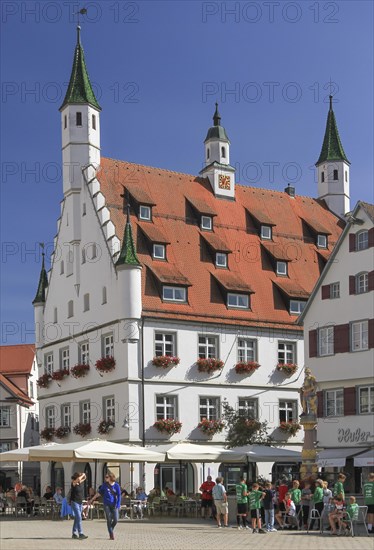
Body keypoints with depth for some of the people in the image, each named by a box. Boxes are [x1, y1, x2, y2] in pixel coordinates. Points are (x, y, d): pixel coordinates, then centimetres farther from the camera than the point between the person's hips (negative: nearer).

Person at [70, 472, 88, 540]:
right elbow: (78, 479, -32)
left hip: (80, 502, 7)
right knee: (79, 518, -14)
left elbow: (84, 478, 23)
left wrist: (84, 475, 2)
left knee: (77, 519, 11)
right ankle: (80, 534, -16)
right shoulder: (74, 483, -12)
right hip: (74, 502, -7)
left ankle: (74, 533, 18)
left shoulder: (81, 483, 6)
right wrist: (82, 475, -17)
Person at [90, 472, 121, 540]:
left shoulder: (116, 485, -3)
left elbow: (119, 496, -1)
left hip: (114, 505, 0)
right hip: (107, 504, 0)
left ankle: (111, 529, 25)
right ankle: (111, 534, 8)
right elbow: (99, 492, 12)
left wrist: (118, 505, -9)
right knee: (109, 520, -4)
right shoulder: (105, 485, 0)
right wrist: (92, 499, 14)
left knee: (116, 520, -4)